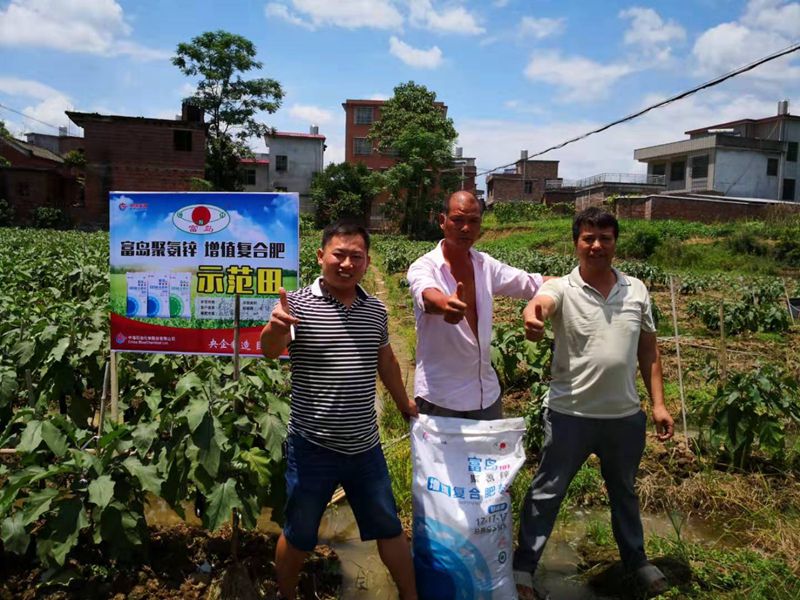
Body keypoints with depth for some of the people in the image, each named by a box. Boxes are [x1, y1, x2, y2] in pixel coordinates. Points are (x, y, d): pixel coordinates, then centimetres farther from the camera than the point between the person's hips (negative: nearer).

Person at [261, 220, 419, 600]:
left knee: (389, 528, 19)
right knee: (298, 536, 17)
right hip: (312, 447, -3)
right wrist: (275, 326, -50)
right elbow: (269, 351, -28)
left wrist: (405, 406, 23)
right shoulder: (298, 304, -12)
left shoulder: (376, 310, 2)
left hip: (365, 447, 4)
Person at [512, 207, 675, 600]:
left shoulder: (636, 291, 2)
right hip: (570, 415, -4)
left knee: (624, 492, 25)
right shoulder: (561, 288, -10)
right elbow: (542, 302, -35)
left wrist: (658, 403, 4)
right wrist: (532, 314, -59)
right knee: (546, 493, 8)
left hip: (626, 416, 4)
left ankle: (636, 560, 47)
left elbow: (648, 350, 8)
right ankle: (523, 568, 24)